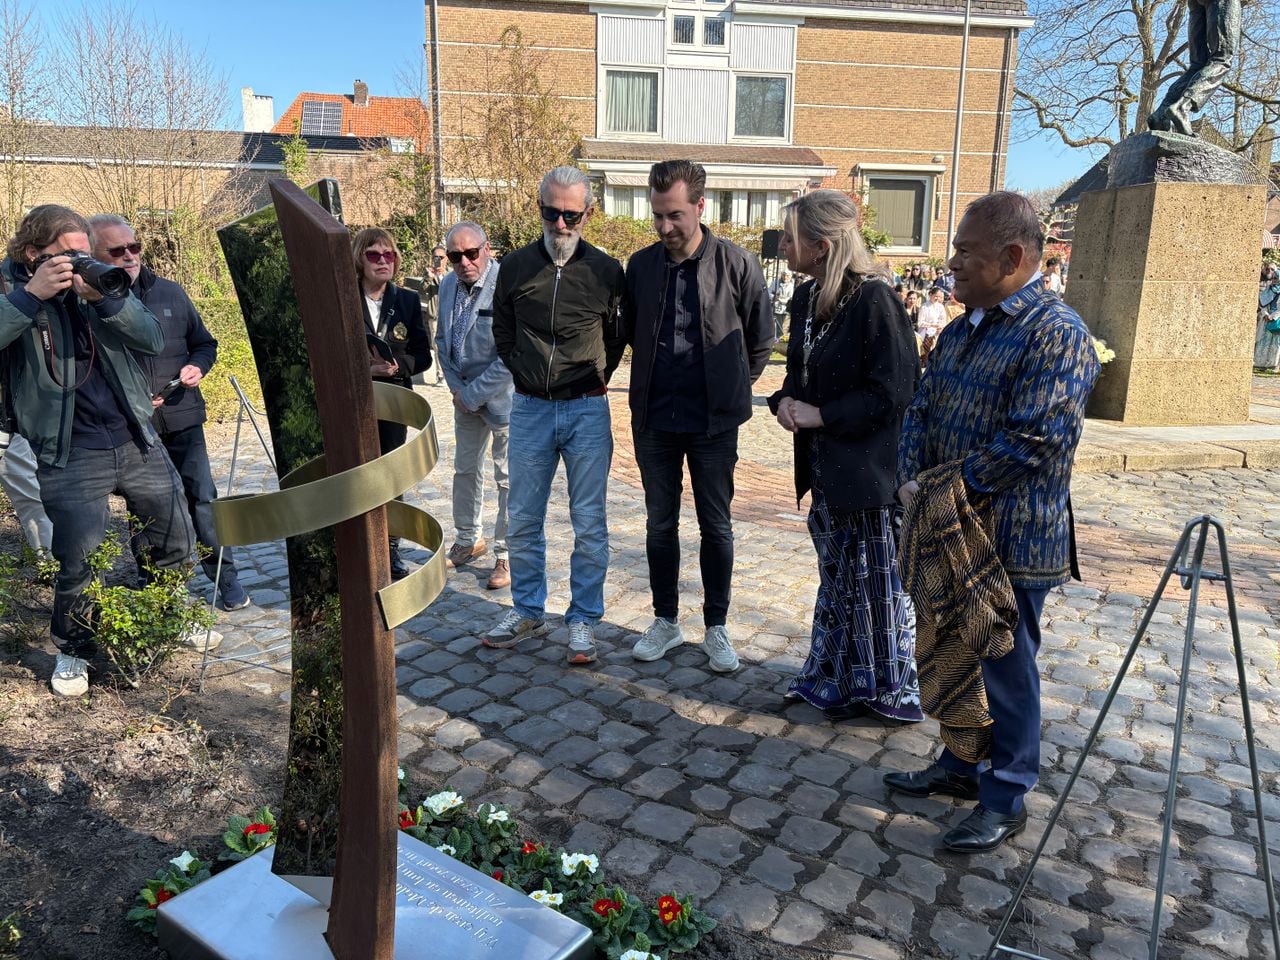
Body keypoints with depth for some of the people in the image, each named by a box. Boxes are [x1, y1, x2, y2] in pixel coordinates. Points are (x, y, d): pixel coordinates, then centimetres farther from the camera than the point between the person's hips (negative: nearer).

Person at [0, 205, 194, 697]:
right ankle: (72, 648, 24)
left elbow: (153, 338, -6)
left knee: (177, 539, 12)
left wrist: (103, 297, -19)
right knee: (77, 561, -3)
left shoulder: (97, 282, 6)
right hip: (70, 454, -4)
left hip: (136, 439, 4)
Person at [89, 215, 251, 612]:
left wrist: (198, 366, -5)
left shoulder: (169, 292, 5)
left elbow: (205, 342, 15)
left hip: (182, 419, 2)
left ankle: (225, 577, 15)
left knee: (202, 497, 4)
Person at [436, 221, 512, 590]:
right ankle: (469, 540, 36)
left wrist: (474, 394, -17)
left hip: (502, 395, -7)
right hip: (465, 395, 7)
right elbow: (443, 339, 12)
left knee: (507, 478, 2)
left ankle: (506, 554, 15)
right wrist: (456, 388, -1)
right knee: (465, 468, 18)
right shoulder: (448, 286, 2)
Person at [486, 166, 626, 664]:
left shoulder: (606, 270, -2)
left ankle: (583, 619, 18)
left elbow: (619, 336, 11)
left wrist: (597, 378, 6)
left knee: (589, 523, 4)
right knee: (522, 519, 9)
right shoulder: (515, 266, 2)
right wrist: (526, 373, 9)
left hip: (587, 410, -2)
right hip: (529, 408, 2)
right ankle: (527, 611, 26)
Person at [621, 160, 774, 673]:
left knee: (716, 528, 7)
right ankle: (665, 621, 27)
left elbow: (761, 337, 3)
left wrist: (733, 386, 6)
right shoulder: (641, 265, 1)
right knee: (660, 523, 11)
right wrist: (658, 372, 13)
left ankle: (716, 628, 22)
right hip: (654, 419, 3)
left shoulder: (737, 264, -8)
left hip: (713, 422, -3)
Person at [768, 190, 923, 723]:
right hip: (825, 468, 8)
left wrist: (820, 415, -17)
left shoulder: (873, 300, -18)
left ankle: (889, 691, 25)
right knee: (837, 580, 19)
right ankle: (841, 682, 35)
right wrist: (786, 401, -5)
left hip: (868, 470, -8)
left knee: (877, 585, 7)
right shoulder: (806, 298, 7)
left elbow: (892, 393, -19)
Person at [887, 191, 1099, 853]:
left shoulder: (1057, 333, -16)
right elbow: (920, 412, 10)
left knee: (1004, 667, 5)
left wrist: (949, 491, -19)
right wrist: (912, 482, -7)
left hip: (1011, 539, -8)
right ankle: (960, 765, 38)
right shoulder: (961, 331, 11)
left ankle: (1004, 800, 22)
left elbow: (1034, 440, -25)